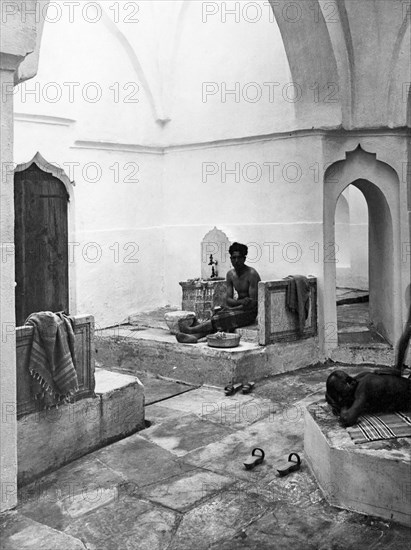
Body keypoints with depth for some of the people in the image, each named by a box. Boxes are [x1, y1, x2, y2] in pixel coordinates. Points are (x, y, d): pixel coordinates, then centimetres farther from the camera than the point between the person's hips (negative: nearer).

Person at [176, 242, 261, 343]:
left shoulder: (251, 274, -14)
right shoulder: (230, 274, 6)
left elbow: (253, 302, -18)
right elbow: (228, 300, 3)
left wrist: (231, 309, -19)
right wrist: (241, 301, -20)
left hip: (250, 311, -6)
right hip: (238, 308, 6)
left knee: (223, 319, -27)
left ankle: (191, 330, -31)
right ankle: (194, 336, -43)